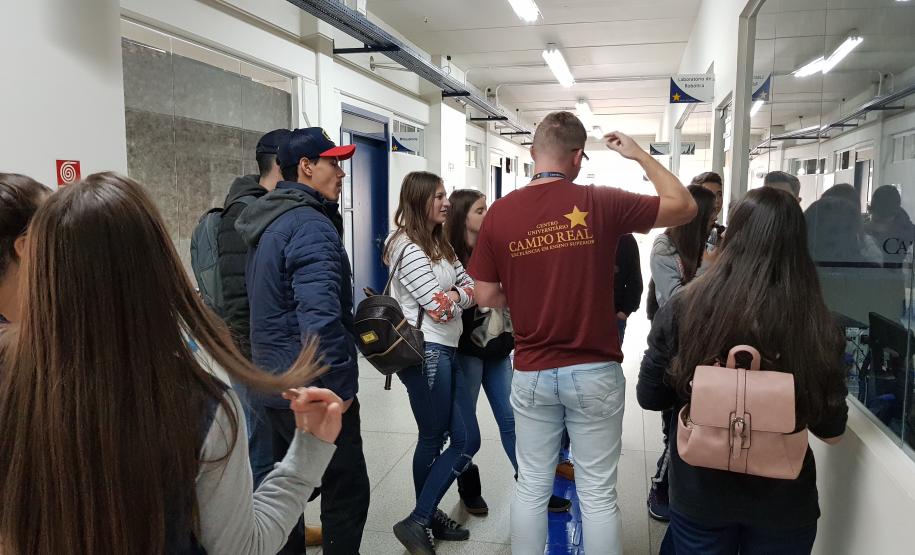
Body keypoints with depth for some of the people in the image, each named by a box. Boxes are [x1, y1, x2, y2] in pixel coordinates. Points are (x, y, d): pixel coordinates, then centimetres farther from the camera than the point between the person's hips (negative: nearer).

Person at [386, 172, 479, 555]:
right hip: (425, 352, -9)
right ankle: (418, 522, 18)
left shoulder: (441, 244, 16)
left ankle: (428, 517, 24)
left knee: (467, 440, 11)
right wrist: (460, 299, 4)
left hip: (445, 351, 9)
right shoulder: (408, 248, -14)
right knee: (433, 441, 2)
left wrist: (454, 295, -9)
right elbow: (439, 308, -16)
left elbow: (471, 286, 11)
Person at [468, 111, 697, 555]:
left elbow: (487, 297, 0)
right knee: (598, 495, 11)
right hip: (595, 371, -1)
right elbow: (684, 207, 3)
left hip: (532, 372, 2)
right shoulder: (602, 203, -10)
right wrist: (639, 154, 11)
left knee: (531, 488, 15)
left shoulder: (499, 213, -5)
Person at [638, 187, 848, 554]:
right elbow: (831, 431, -6)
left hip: (700, 493, 0)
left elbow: (649, 397, -6)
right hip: (783, 501, 0)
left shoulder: (683, 309, -18)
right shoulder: (816, 324, -18)